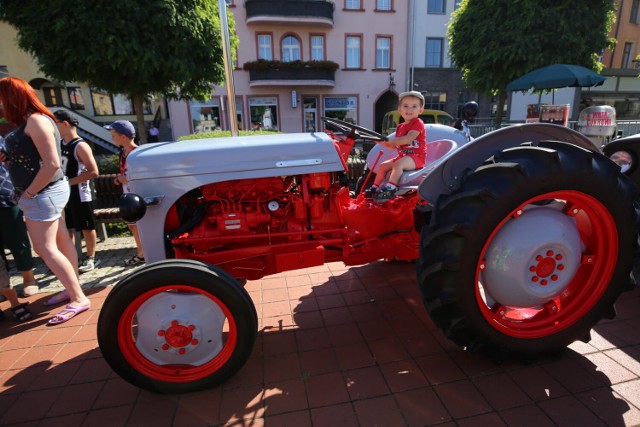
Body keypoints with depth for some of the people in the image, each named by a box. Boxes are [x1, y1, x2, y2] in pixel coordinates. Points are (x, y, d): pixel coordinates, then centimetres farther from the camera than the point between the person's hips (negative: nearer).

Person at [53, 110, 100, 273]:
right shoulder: (59, 144, 10)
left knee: (86, 227, 4)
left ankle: (90, 259, 16)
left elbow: (93, 172, -21)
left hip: (80, 194, -8)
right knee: (66, 228, 13)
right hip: (64, 194, 8)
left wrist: (69, 182, -19)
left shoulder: (80, 146, -14)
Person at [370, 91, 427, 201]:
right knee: (383, 165, 3)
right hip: (402, 156, 9)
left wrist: (390, 140, -28)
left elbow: (408, 139, -25)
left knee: (398, 164, -35)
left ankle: (390, 189, -40)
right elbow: (395, 145, 17)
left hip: (416, 156, -9)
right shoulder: (400, 127, 16)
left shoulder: (418, 123, -10)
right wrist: (384, 142, -1)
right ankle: (374, 189, 8)